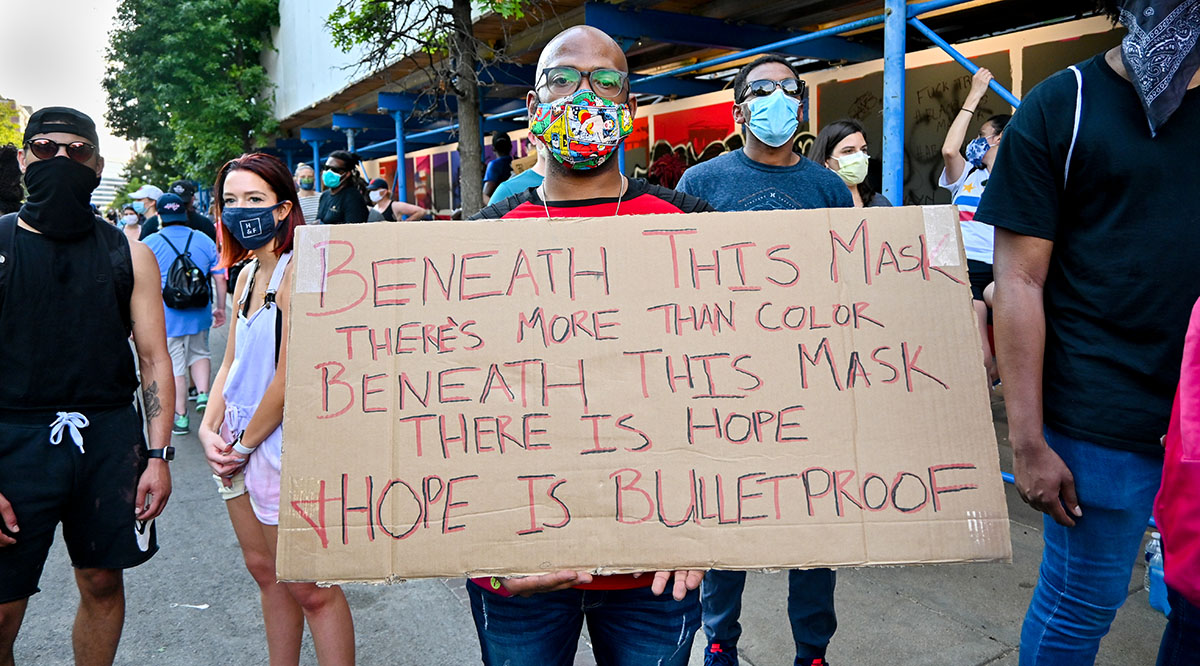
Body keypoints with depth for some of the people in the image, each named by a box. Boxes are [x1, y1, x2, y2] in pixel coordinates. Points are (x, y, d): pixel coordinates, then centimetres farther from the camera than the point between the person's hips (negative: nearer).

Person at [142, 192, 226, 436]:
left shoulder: (150, 244, -6)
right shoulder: (204, 240, 2)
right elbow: (220, 278, 6)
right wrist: (220, 307, 16)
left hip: (166, 316, -2)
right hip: (199, 313, 3)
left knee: (174, 367, 6)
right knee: (199, 353, 23)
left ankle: (180, 417, 13)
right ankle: (203, 394, 5)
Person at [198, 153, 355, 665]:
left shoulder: (297, 272, -17)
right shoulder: (246, 275, 11)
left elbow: (288, 378, -19)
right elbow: (231, 363, 14)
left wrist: (244, 443, -8)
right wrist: (210, 429, 0)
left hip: (280, 443, -9)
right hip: (237, 441, 9)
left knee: (309, 589, -1)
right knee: (264, 570, 18)